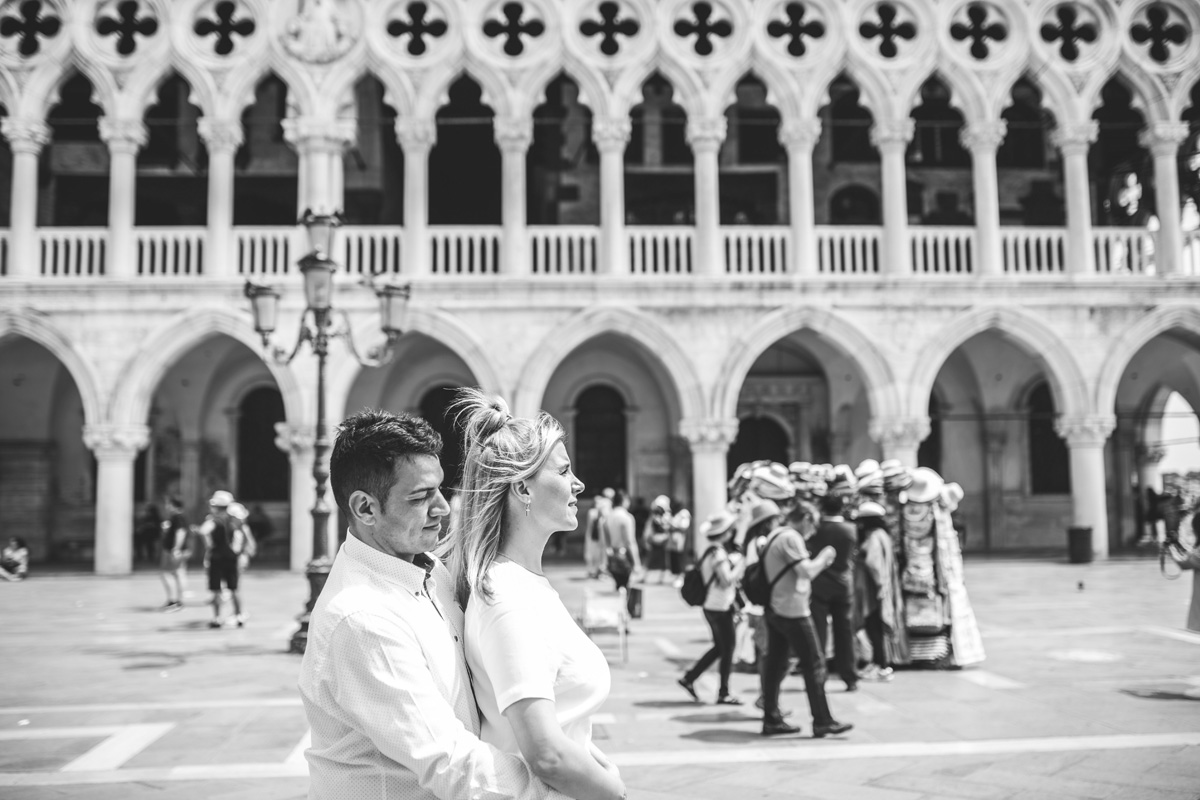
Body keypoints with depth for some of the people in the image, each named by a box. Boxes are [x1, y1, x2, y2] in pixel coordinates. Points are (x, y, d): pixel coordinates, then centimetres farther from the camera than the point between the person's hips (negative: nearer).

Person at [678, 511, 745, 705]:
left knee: (720, 647, 18)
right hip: (720, 608, -9)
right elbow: (726, 580, -24)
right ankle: (723, 694, 8)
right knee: (727, 649, 0)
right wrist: (739, 565, -11)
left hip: (712, 607, 9)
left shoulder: (712, 551, 12)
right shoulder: (719, 553, -18)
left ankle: (689, 678, 19)